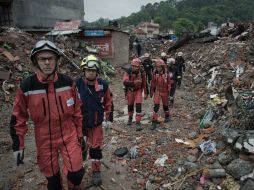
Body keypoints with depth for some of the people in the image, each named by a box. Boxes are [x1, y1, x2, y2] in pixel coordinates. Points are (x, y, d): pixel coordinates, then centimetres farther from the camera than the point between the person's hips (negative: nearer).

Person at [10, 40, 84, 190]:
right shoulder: (26, 87, -13)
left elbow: (77, 110, 2)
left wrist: (80, 133, 7)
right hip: (45, 140, 0)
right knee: (52, 176, 15)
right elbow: (19, 118, -3)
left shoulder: (68, 82, -9)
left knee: (76, 173, 1)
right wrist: (18, 145, 0)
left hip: (69, 135, 1)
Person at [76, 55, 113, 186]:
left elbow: (109, 102, 3)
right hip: (79, 122, -1)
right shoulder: (77, 85, -15)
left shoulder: (103, 85, -8)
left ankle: (96, 171, 31)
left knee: (96, 148, 11)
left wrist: (108, 119, 3)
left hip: (96, 123, 1)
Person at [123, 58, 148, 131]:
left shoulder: (142, 73, -12)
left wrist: (145, 93, 3)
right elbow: (125, 82, -31)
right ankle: (130, 118, 43)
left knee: (138, 106, -13)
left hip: (138, 90, 0)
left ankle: (138, 123, -6)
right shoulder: (128, 72, -19)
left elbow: (144, 83, -1)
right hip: (130, 91, 1)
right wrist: (133, 82, -47)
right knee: (130, 105, 17)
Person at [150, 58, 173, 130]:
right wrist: (151, 92, 6)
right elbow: (153, 84, 2)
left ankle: (167, 117, 44)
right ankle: (154, 122, -7)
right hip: (157, 92, 0)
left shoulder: (166, 74, -11)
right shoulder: (155, 74, -7)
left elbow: (169, 84, -3)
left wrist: (168, 92, -3)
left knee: (165, 105, 17)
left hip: (164, 92, 0)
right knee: (156, 106, -10)